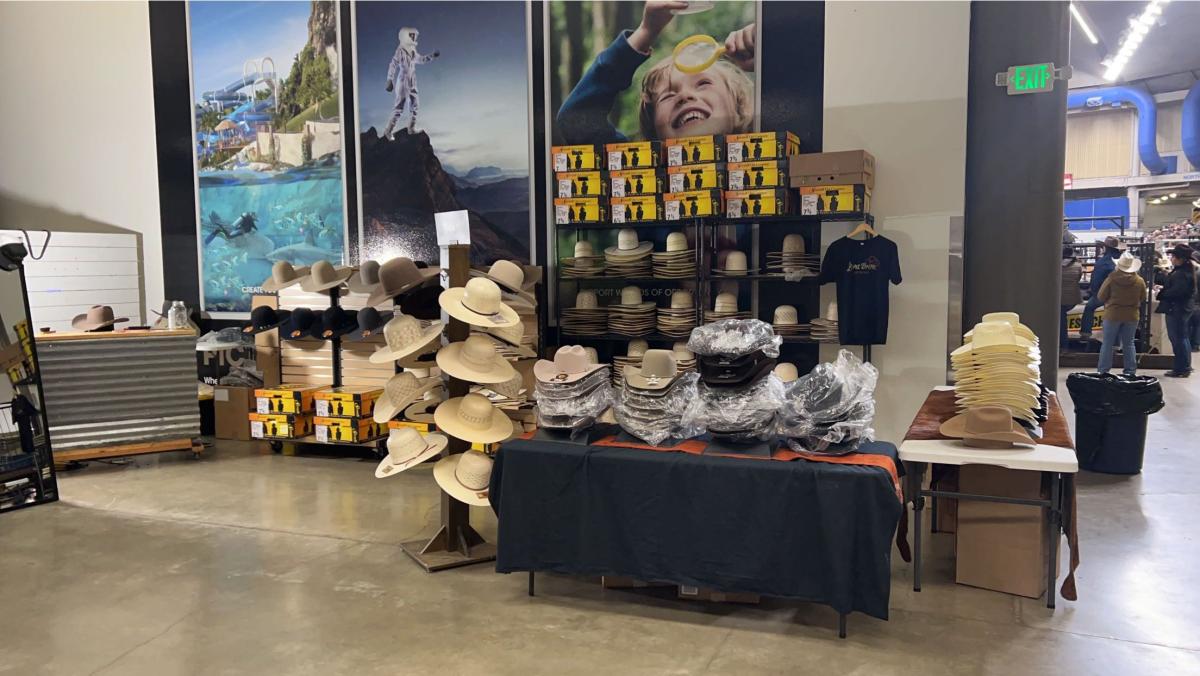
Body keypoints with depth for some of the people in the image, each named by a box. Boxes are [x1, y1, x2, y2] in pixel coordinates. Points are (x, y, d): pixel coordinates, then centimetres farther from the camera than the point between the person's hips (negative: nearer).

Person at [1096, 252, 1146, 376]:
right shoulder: (1139, 281, -6)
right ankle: (1131, 371, 15)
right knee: (1129, 343, 12)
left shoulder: (1111, 279, -14)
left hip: (1113, 314, -2)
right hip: (1132, 315, 3)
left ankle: (1103, 371, 6)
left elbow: (1101, 297, -6)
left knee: (1107, 343, 5)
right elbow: (1143, 298, 7)